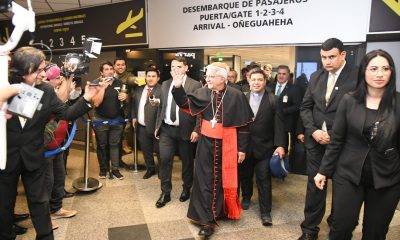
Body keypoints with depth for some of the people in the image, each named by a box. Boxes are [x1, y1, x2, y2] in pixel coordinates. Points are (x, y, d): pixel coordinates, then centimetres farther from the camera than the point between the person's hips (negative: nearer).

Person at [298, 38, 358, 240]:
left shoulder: (357, 77, -10)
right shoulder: (316, 77, 6)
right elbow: (305, 107, 8)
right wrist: (313, 131, -7)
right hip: (316, 140, 3)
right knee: (314, 184, 8)